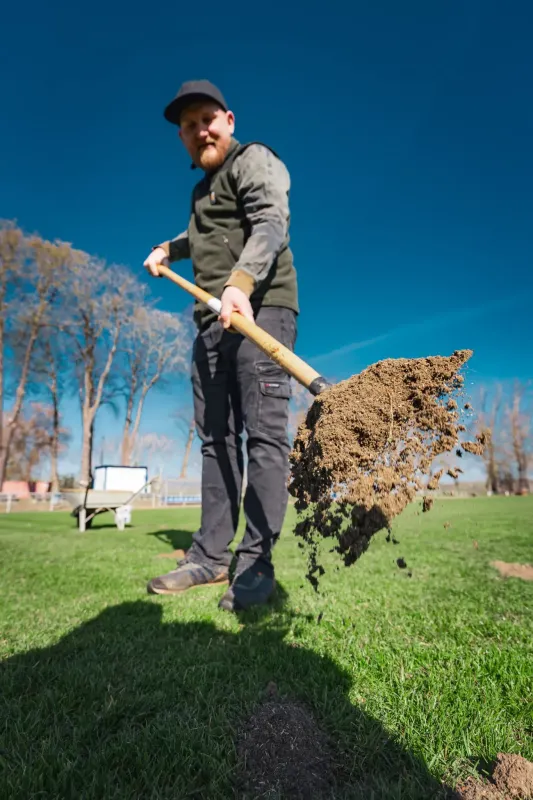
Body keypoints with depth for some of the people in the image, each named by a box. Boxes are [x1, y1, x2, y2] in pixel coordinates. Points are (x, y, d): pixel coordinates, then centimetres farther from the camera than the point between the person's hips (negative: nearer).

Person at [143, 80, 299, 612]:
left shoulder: (254, 160, 4)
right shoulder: (203, 187, 29)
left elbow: (271, 224, -16)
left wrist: (240, 281, -32)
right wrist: (170, 249, 34)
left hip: (260, 306, -8)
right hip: (213, 319, 8)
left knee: (263, 432, -13)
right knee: (216, 436, 3)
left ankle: (255, 563, -7)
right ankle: (212, 556, 10)